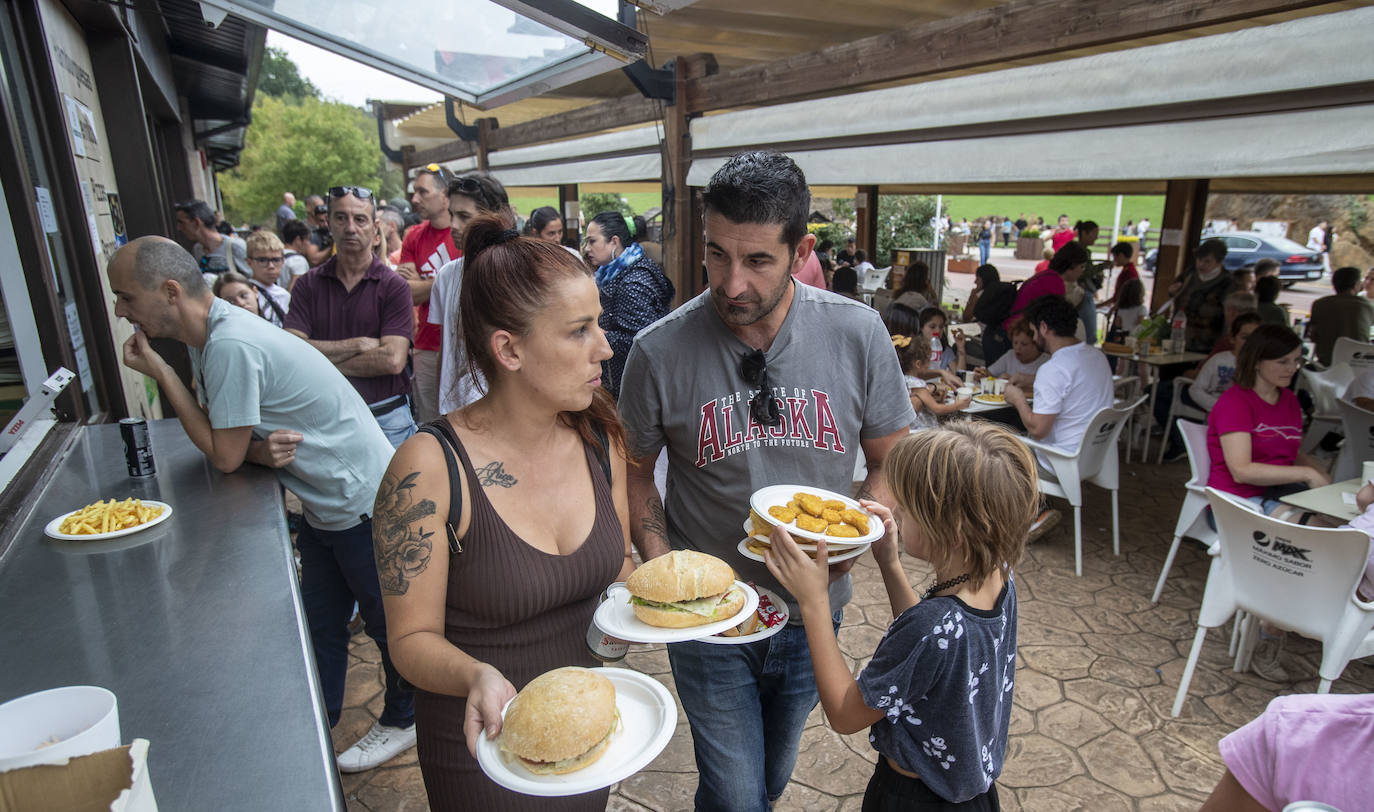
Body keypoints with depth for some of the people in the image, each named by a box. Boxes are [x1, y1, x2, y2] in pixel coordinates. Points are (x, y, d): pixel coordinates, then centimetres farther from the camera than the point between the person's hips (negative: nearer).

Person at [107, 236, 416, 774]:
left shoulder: (232, 345, -26)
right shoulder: (210, 336, 5)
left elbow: (224, 456, -18)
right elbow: (234, 445, 8)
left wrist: (159, 371, -14)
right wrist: (262, 449, -17)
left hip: (364, 503, -9)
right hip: (325, 504, 9)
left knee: (387, 621, 11)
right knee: (320, 624, 21)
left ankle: (403, 720, 32)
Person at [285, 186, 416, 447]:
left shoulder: (394, 286, -5)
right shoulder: (308, 284, 4)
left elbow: (393, 360, -16)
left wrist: (324, 361, -8)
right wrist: (358, 344, -12)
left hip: (386, 419, -2)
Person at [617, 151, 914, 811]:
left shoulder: (858, 334, -13)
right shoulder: (660, 351, -17)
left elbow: (890, 463, -1)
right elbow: (634, 472, -3)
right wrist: (660, 565, -17)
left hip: (813, 610, 3)